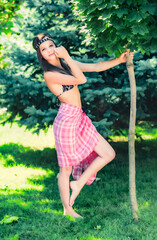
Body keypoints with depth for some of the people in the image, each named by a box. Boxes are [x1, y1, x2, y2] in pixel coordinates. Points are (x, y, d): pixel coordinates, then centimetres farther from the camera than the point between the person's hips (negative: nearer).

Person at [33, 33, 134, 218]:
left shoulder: (66, 64, 10)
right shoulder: (49, 74, -16)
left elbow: (96, 67, 11)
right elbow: (81, 79, -22)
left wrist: (119, 60, 4)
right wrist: (67, 56, -20)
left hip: (80, 119, 8)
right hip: (67, 121, -8)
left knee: (108, 154, 9)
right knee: (66, 168, 6)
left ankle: (78, 184, 19)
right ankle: (67, 209, 22)